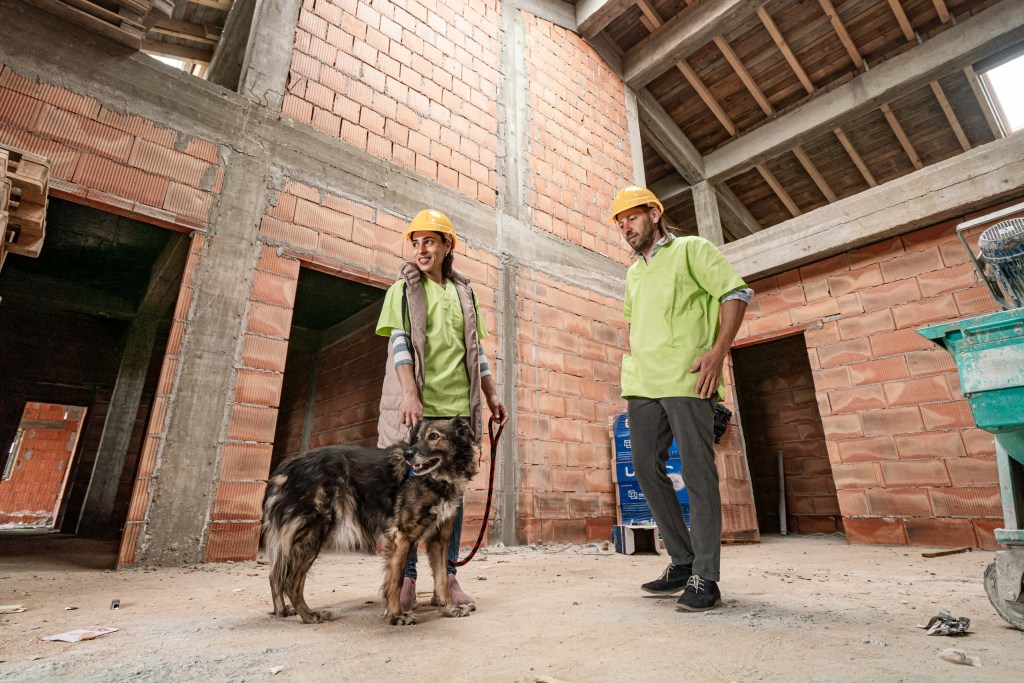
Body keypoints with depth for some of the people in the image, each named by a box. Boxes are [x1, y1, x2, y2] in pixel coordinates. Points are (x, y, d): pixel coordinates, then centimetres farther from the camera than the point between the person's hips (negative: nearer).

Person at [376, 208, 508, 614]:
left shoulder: (463, 293, 17)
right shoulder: (403, 290, 6)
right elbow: (399, 345, -7)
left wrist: (492, 395, 13)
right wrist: (409, 395, -21)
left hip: (458, 405, 3)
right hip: (416, 405, -3)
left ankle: (448, 578, 16)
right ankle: (406, 579, 14)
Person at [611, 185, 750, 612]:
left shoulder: (690, 249, 5)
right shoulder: (633, 274, 24)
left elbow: (736, 292, -2)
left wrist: (718, 350, -14)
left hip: (686, 379, -7)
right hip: (642, 384, 7)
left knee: (698, 473, -4)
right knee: (647, 468, 5)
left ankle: (704, 578, 5)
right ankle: (682, 561, 19)